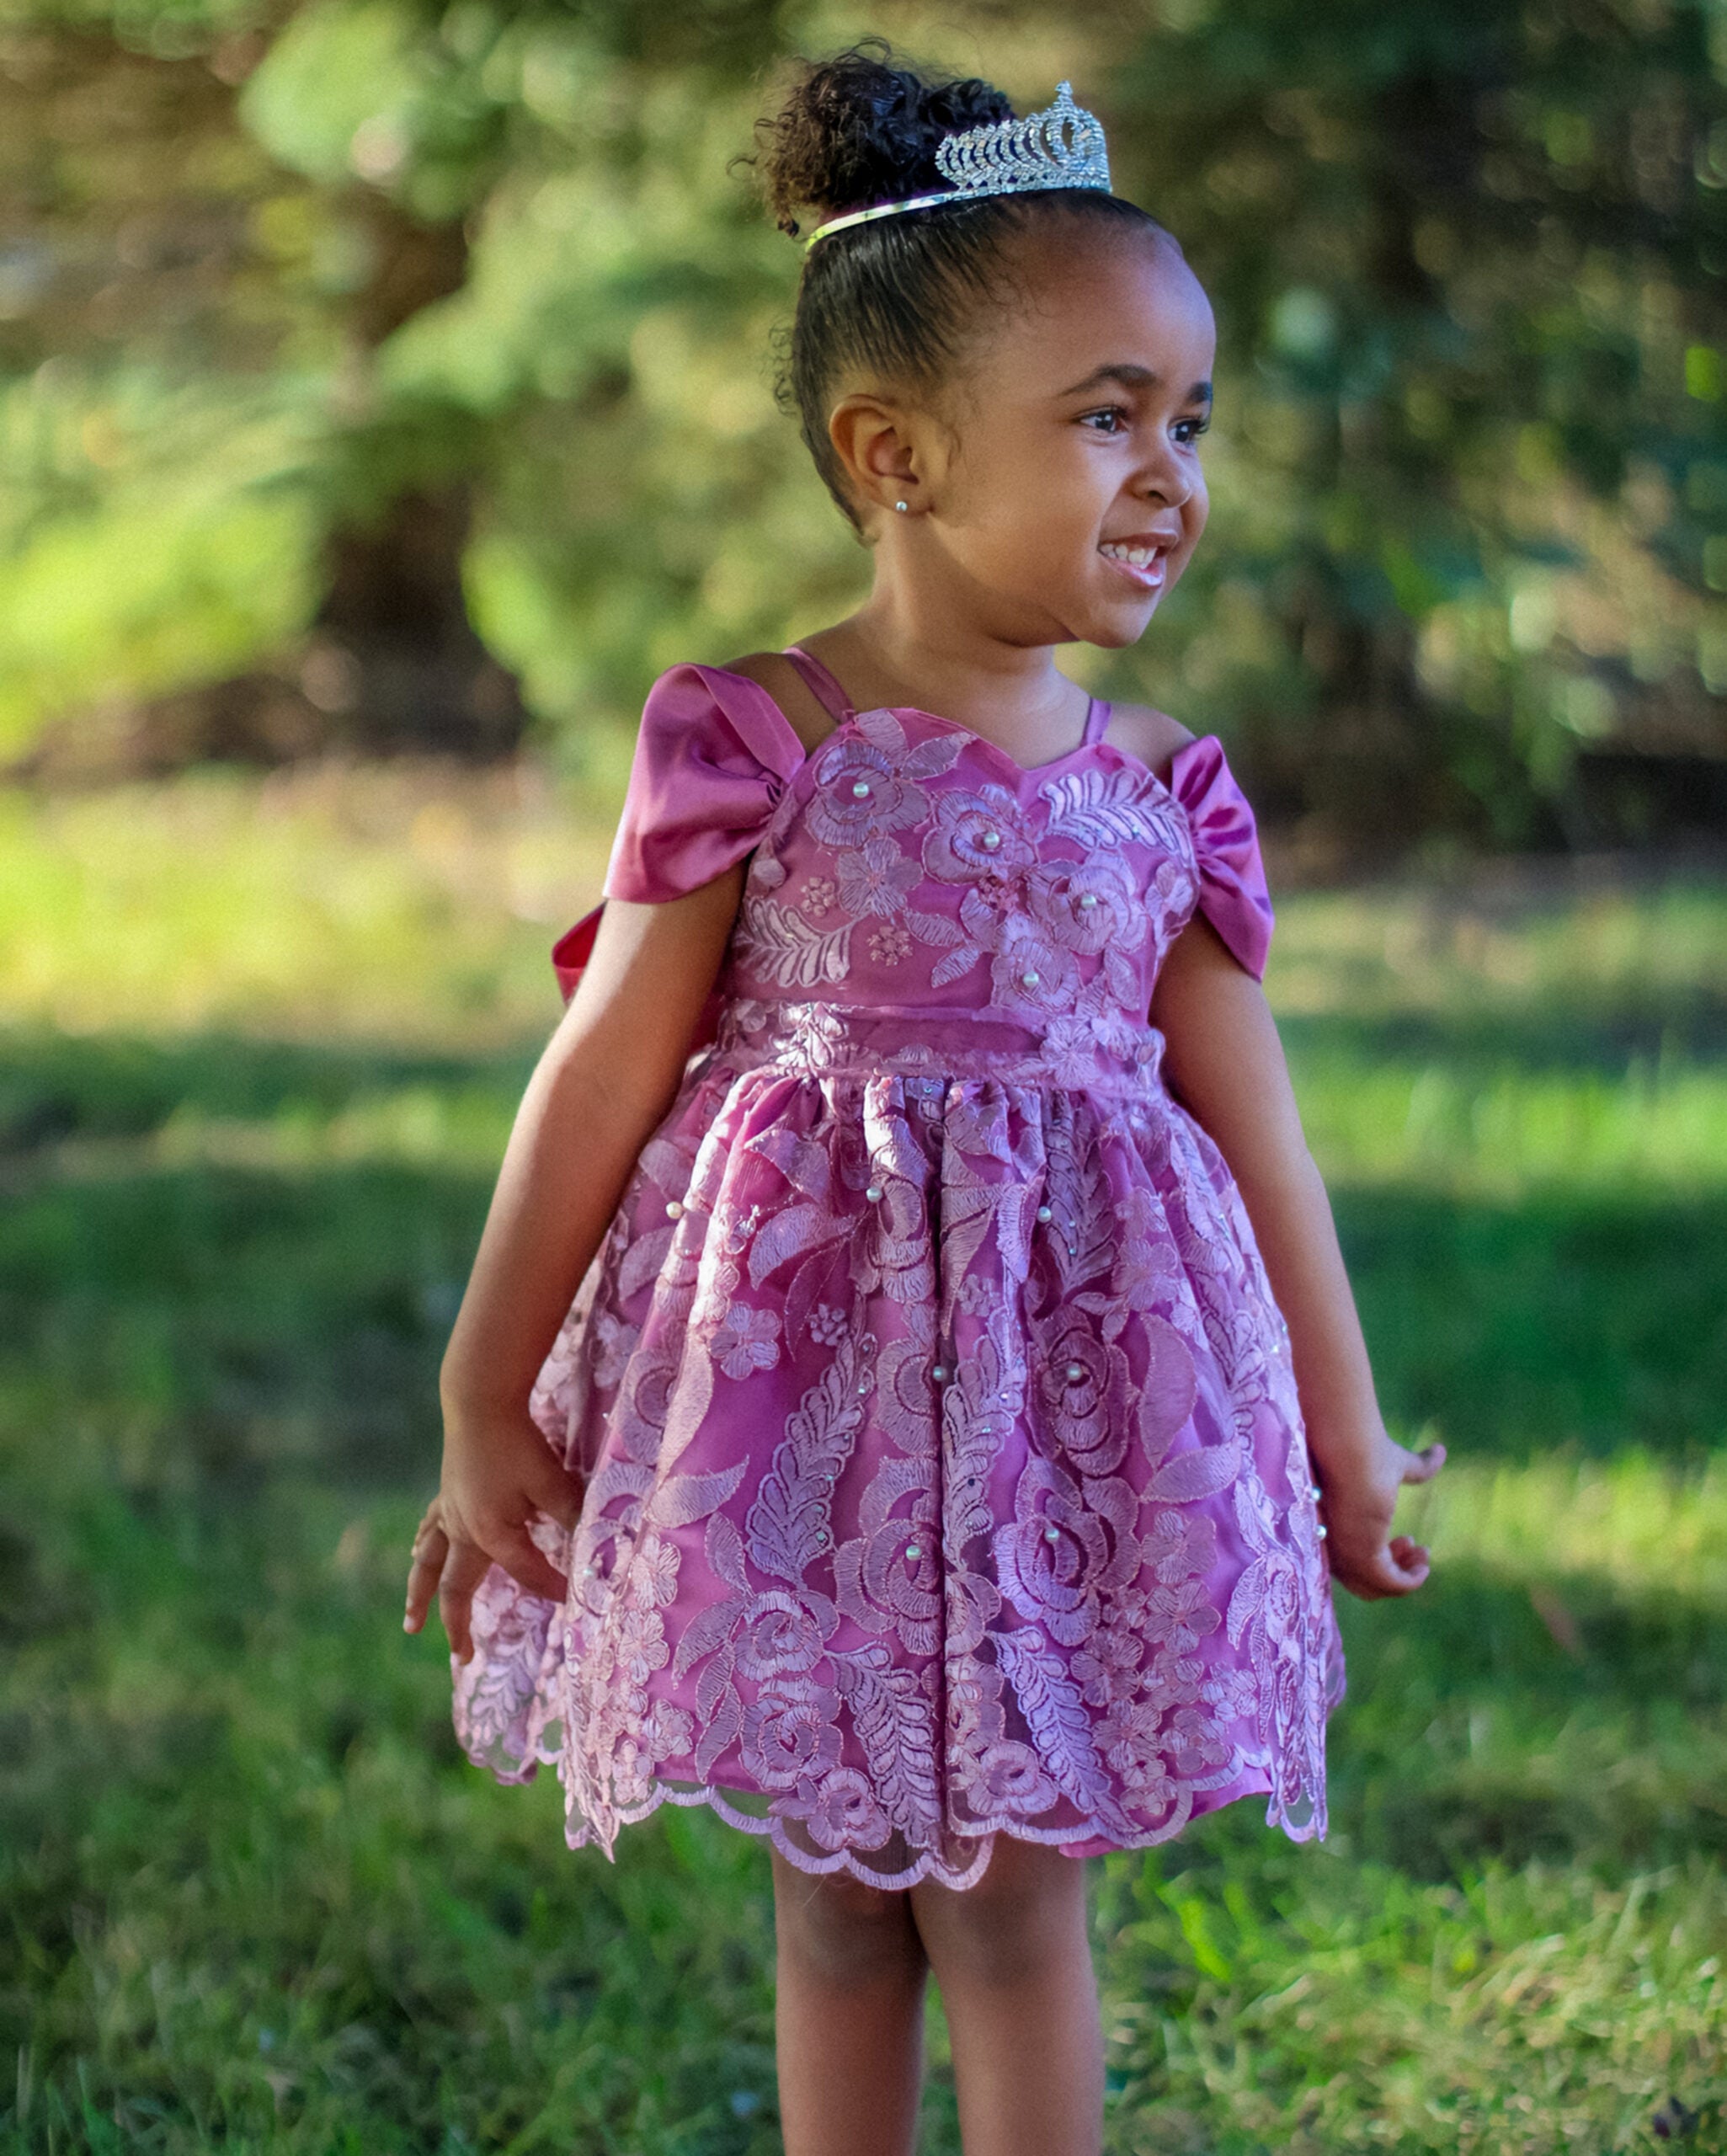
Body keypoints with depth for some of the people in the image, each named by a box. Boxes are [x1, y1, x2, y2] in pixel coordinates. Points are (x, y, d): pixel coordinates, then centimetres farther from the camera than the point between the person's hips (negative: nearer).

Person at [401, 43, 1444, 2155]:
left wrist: (1346, 1435, 13)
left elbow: (1252, 1125, 8)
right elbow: (602, 1075, -5)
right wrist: (485, 1402, -2)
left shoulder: (1160, 793, 2)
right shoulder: (752, 743, -9)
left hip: (1065, 1391, 2)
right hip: (805, 1388, -2)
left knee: (1011, 1894, 8)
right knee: (833, 1893, 11)